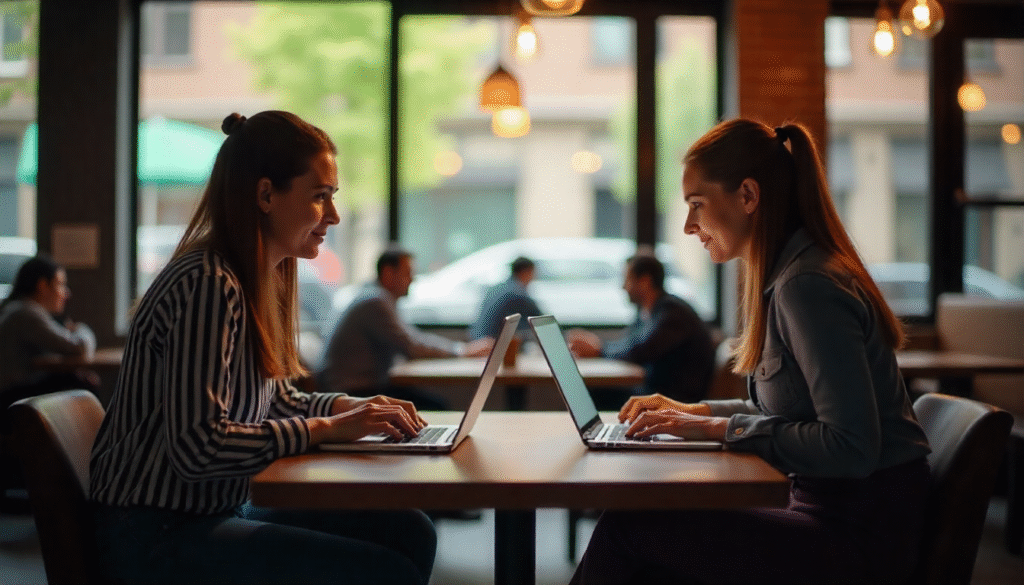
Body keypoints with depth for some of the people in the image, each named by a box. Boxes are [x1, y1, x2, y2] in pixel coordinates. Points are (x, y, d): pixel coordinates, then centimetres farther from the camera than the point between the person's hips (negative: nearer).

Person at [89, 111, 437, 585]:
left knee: (409, 532, 0)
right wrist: (326, 429, -19)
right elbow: (196, 446, -26)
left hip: (221, 510, 9)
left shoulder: (263, 281, 10)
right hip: (155, 536, -9)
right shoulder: (207, 285, -20)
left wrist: (348, 406, 1)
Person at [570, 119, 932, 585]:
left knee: (625, 531, -13)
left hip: (861, 535, -9)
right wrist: (697, 412, 13)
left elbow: (851, 447, -25)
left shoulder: (808, 286, -19)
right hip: (832, 514, 9)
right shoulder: (790, 276, 13)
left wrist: (723, 428, -18)